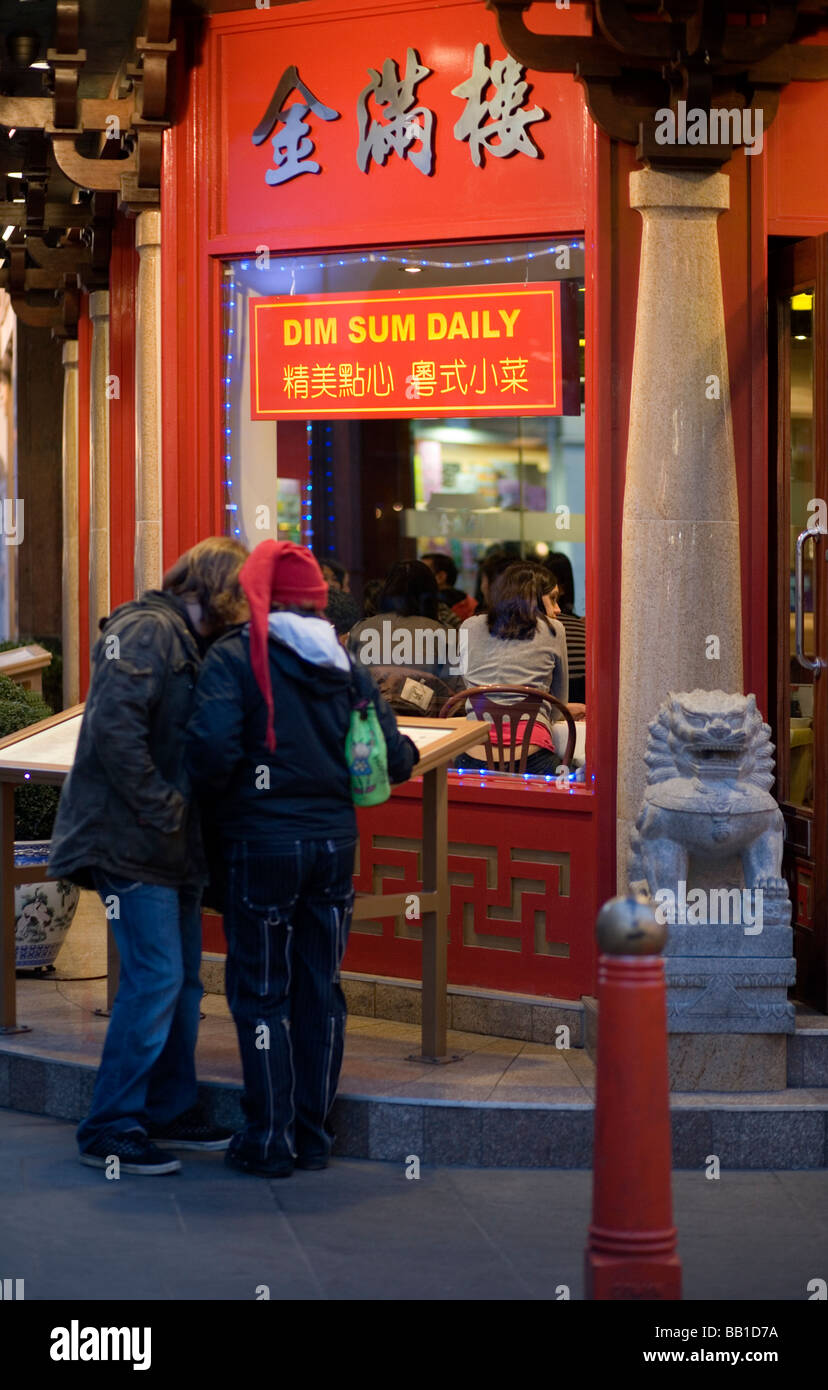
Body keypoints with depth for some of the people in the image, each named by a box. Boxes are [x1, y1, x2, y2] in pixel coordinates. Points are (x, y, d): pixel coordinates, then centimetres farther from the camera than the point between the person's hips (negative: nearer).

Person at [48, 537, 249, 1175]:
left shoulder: (191, 642, 19)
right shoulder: (146, 631, -12)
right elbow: (115, 727, -22)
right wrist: (162, 811, -20)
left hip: (174, 843, 10)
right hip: (132, 840, -10)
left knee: (183, 977, 13)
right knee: (156, 976, -10)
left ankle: (170, 1110, 23)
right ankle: (111, 1129, -3)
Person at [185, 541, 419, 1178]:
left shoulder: (234, 659, -8)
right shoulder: (345, 664, 5)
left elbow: (213, 748, -21)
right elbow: (392, 760, 4)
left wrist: (216, 793, -1)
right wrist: (407, 752, 26)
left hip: (263, 843, -4)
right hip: (335, 840, 4)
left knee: (261, 995, 5)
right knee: (321, 992, 13)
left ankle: (270, 1141, 7)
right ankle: (313, 1136, 19)